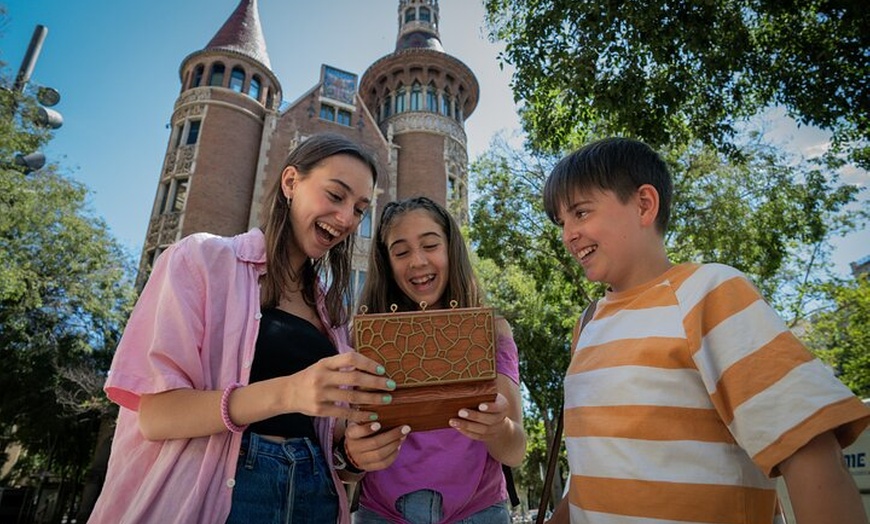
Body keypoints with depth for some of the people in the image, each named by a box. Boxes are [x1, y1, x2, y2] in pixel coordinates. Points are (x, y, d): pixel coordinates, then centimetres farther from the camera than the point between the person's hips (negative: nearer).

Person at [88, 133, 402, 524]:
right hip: (210, 493, -5)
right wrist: (284, 393, -29)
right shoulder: (204, 259, -5)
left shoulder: (330, 308, 9)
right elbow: (154, 414, -13)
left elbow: (322, 430, 11)